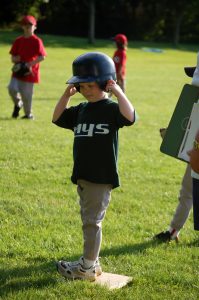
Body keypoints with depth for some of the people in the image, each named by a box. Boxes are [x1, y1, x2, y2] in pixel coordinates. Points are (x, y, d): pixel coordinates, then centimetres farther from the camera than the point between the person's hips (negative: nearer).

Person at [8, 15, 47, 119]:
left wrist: (30, 64, -20)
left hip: (30, 72, -4)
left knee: (26, 94, -1)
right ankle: (18, 104, 13)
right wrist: (15, 59, -11)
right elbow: (12, 57, 13)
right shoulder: (18, 40, 9)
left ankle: (28, 114, 20)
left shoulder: (37, 41, -5)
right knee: (12, 88, -17)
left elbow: (42, 57, -13)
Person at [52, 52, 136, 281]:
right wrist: (67, 94, 10)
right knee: (88, 220, 14)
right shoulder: (81, 110, 13)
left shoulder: (111, 108, -10)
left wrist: (118, 92, -27)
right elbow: (57, 118, 19)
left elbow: (130, 117, -28)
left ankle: (88, 267, 3)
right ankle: (91, 261, 24)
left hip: (102, 177, -8)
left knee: (92, 220, -3)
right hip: (82, 175, 8)